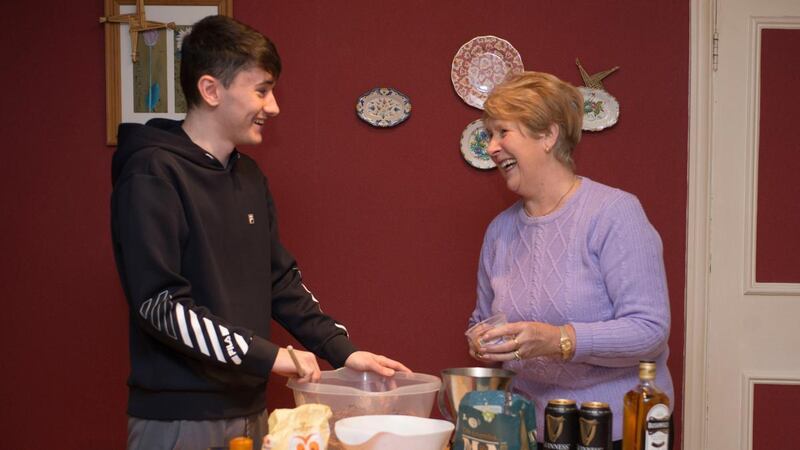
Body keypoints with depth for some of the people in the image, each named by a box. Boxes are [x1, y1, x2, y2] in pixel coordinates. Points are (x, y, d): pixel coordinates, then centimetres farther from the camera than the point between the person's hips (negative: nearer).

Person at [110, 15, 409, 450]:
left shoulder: (250, 176, 10)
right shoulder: (152, 174, -14)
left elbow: (281, 280, 15)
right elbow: (159, 303, -21)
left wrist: (342, 349, 5)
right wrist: (266, 356, -20)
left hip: (248, 408, 7)